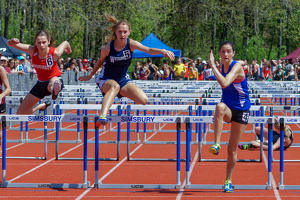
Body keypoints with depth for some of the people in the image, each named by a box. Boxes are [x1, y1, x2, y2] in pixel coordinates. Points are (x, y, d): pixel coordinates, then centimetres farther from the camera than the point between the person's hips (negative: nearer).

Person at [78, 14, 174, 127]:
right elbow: (100, 62, 5)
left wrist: (162, 51, -50)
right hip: (106, 80, -3)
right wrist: (90, 76, 17)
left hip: (123, 79, 3)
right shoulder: (107, 48, -17)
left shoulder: (131, 44, -14)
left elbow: (149, 50, -31)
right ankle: (102, 117, -58)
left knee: (143, 100, -17)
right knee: (115, 86, -42)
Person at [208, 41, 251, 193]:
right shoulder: (222, 66, 2)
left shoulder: (237, 67, -18)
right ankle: (216, 145, -41)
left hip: (241, 110, -3)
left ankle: (228, 181, 17)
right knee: (220, 106, -37)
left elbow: (224, 83, -36)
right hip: (228, 108, 4)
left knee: (232, 148, 0)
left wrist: (213, 66, -32)